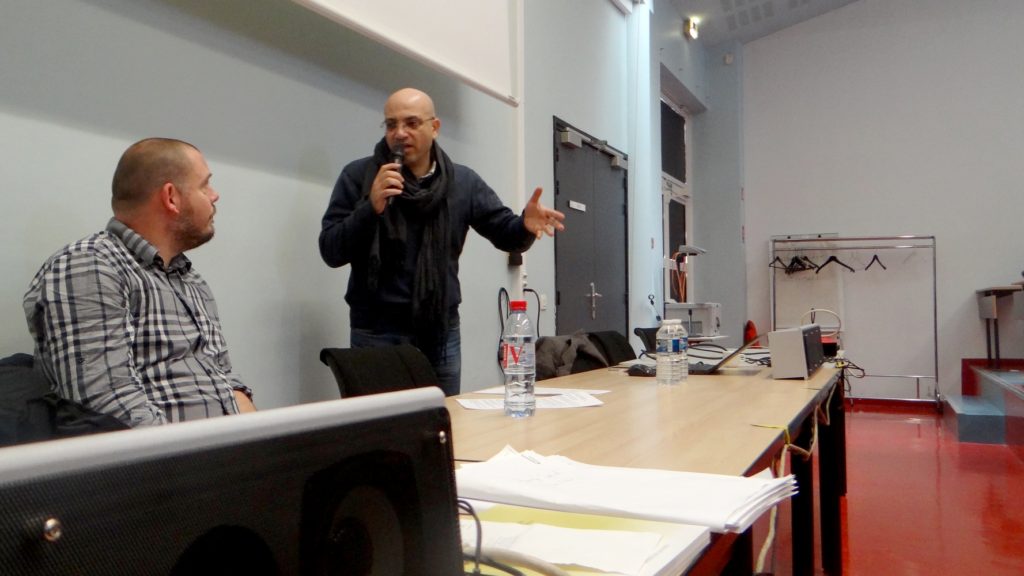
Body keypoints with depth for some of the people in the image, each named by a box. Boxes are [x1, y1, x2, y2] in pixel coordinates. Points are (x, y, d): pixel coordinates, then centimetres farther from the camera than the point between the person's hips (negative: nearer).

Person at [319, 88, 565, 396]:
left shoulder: (464, 182, 4)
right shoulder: (359, 175, -4)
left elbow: (506, 234, 3)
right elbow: (331, 251, -7)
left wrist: (525, 225, -21)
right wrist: (371, 208, -23)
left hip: (442, 332, 3)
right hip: (378, 333, -3)